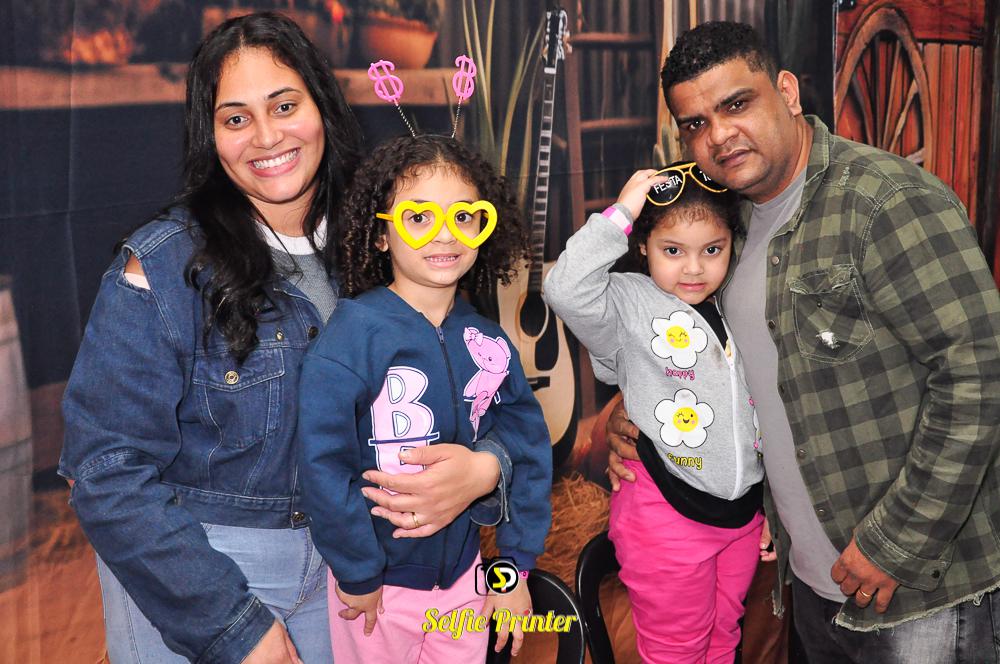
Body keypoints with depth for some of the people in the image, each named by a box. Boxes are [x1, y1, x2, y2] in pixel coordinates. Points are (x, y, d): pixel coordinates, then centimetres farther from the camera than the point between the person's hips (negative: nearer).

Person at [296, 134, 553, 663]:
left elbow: (529, 450, 2)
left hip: (464, 572, 4)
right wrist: (358, 575, -14)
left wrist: (517, 565, 1)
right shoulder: (354, 332, -19)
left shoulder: (488, 342, -4)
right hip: (379, 583, -4)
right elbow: (323, 464, -20)